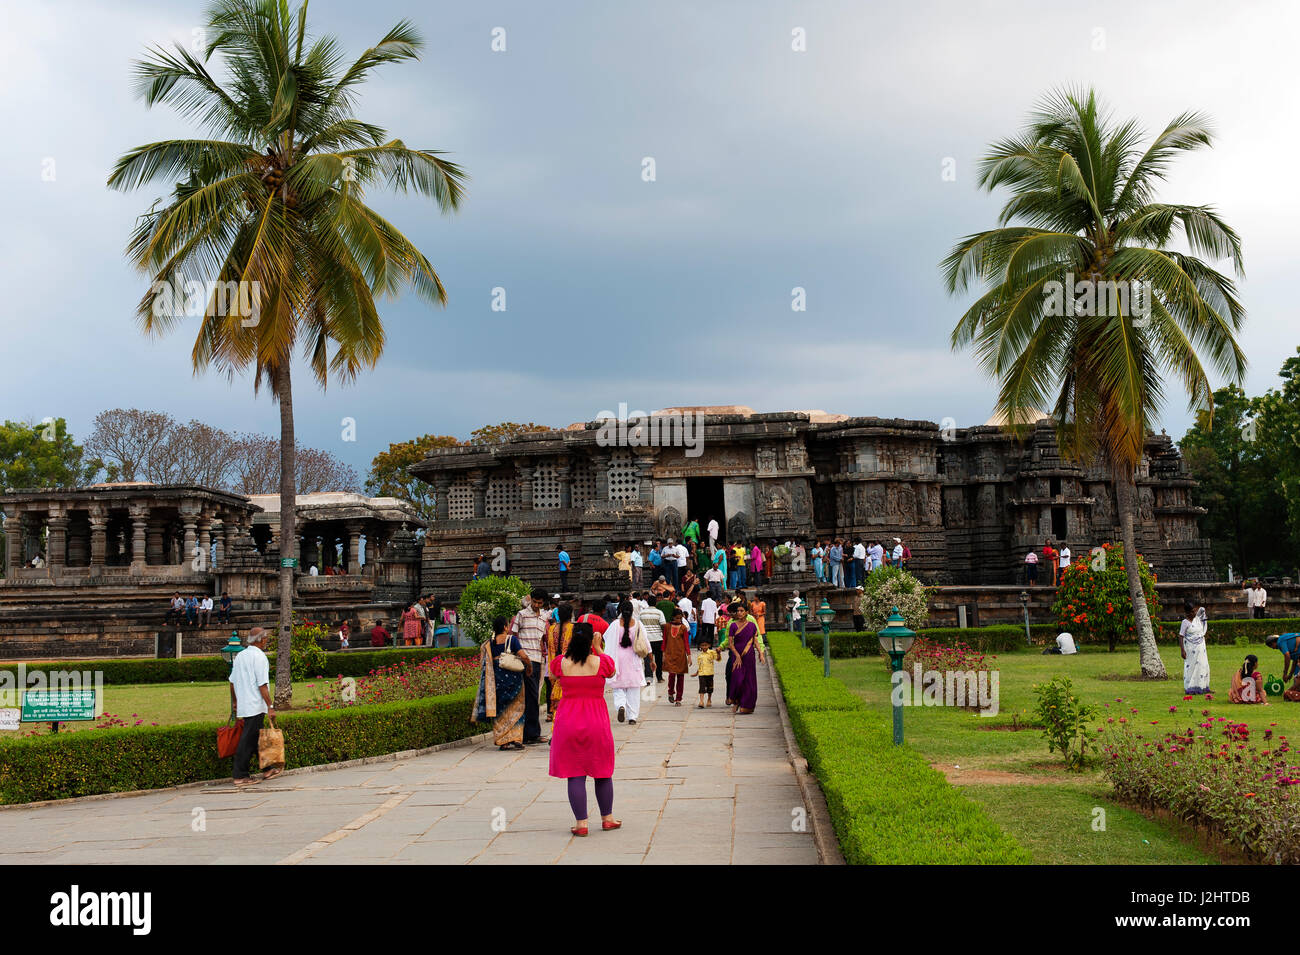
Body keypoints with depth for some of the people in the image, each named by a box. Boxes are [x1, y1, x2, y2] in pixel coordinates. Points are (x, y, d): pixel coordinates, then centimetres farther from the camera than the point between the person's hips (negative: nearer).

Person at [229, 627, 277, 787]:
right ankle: (240, 776, -3)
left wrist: (235, 702, 28)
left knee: (256, 738, 16)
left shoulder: (239, 656, 12)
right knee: (248, 742, -5)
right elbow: (262, 685, -17)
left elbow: (232, 682, 17)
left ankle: (266, 769, 24)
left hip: (243, 706, 9)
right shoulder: (259, 657, -13)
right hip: (255, 706, -9)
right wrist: (270, 707, -15)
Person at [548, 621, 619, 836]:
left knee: (575, 775, 3)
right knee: (603, 772, 15)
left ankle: (581, 823, 1)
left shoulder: (561, 662, -6)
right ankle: (607, 818, 26)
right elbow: (611, 672, 16)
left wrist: (569, 649, 21)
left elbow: (552, 676, 18)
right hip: (596, 722, 0)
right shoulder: (600, 663, -8)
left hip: (568, 722, 0)